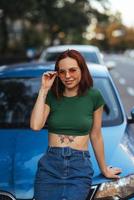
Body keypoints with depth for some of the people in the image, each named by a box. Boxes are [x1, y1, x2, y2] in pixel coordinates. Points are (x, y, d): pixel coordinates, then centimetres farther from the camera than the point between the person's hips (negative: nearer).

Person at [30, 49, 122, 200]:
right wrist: (44, 90, -8)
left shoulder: (94, 96, 1)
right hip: (50, 165, 2)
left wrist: (104, 169, 17)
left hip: (80, 167, -1)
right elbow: (35, 126, -12)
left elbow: (95, 136, 10)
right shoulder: (51, 96, 3)